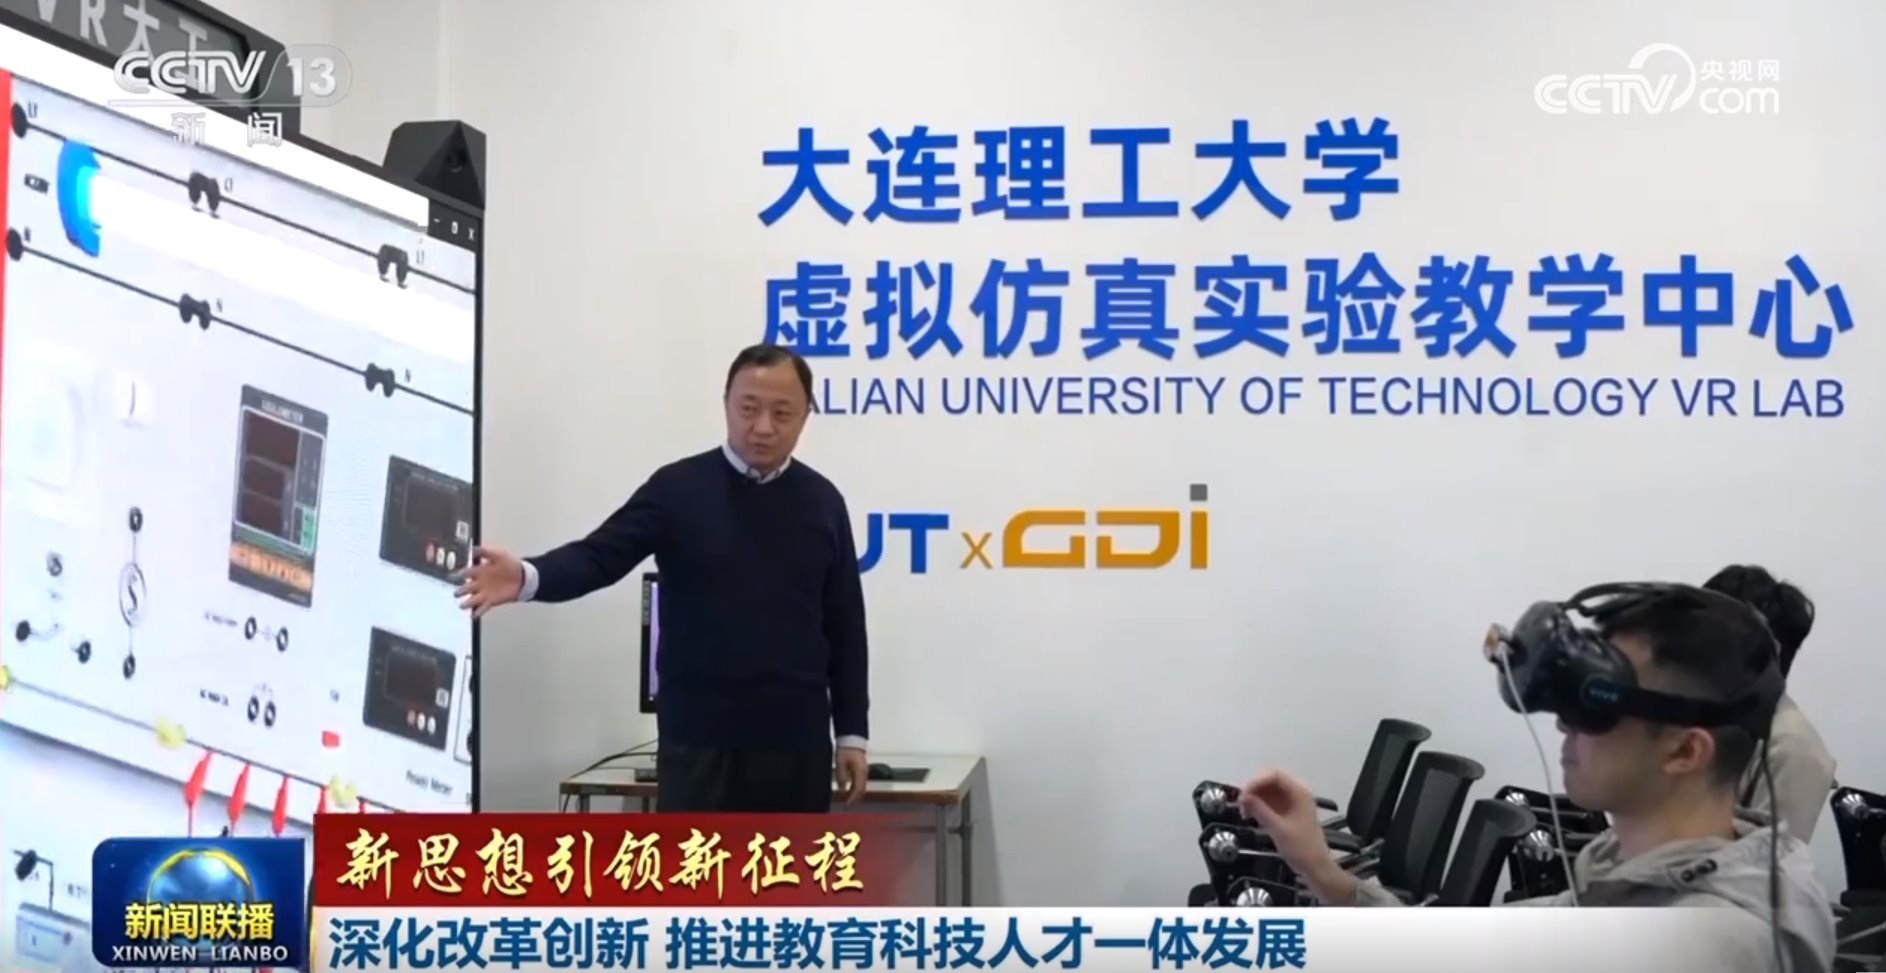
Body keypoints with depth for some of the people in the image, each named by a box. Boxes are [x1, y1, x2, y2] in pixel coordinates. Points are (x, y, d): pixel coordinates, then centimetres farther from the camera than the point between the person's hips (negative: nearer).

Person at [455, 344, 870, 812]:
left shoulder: (822, 502, 6)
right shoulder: (679, 489, -1)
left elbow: (845, 625, 9)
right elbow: (599, 556, -11)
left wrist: (852, 730, 6)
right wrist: (527, 577, -33)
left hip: (796, 737, 3)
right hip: (699, 736, -2)